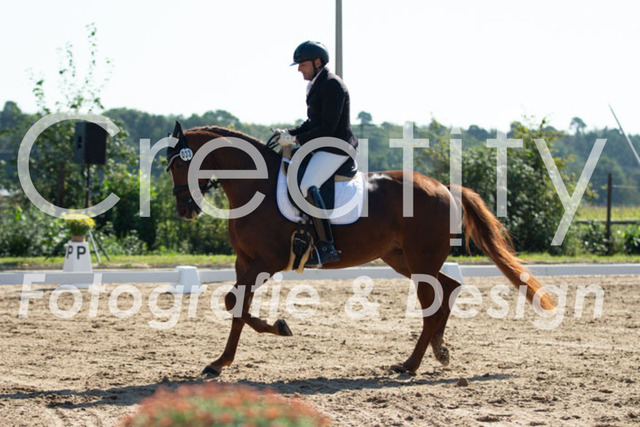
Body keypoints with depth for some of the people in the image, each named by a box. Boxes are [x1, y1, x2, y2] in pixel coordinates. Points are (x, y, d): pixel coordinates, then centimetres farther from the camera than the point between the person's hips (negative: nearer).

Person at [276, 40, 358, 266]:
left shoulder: (331, 85, -16)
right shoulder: (316, 85, 16)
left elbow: (328, 128, -20)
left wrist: (297, 139, -17)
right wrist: (290, 133, 7)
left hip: (335, 146, -11)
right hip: (321, 146, 11)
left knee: (307, 187, -28)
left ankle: (327, 246, -31)